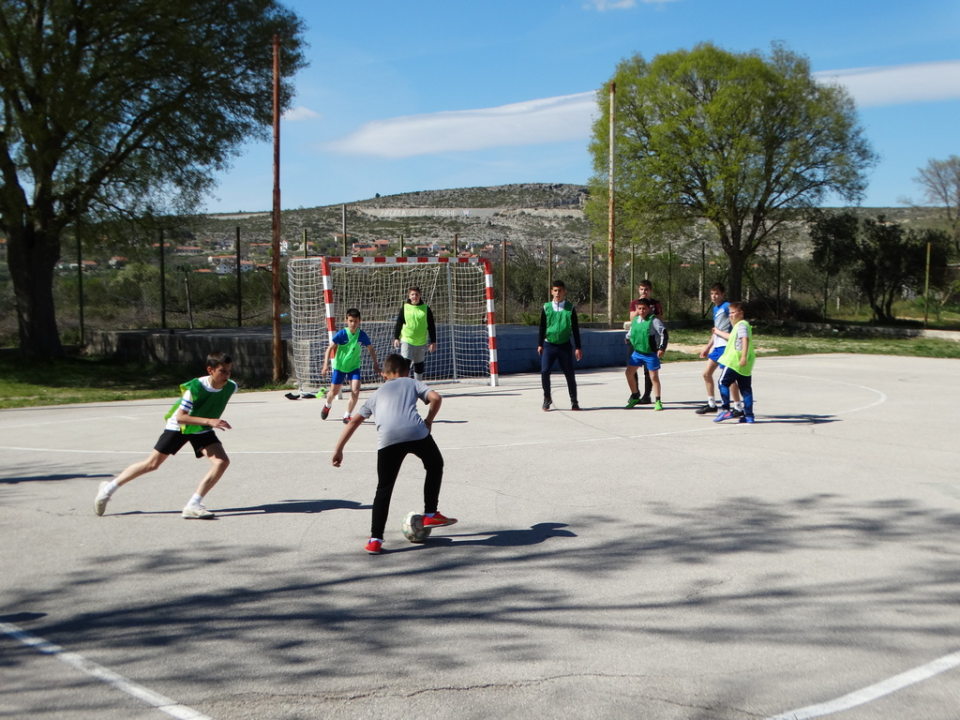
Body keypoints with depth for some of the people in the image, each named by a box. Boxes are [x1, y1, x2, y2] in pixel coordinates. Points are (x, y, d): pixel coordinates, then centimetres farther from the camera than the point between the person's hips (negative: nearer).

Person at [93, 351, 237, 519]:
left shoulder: (231, 387, -19)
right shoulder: (195, 387, -33)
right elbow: (180, 417, -35)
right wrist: (209, 421, -45)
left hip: (203, 430, 4)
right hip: (178, 426, -4)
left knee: (222, 461, -19)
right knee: (152, 464, 4)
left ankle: (193, 506, -15)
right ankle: (109, 488, 25)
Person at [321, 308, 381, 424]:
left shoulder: (362, 335, -13)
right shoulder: (341, 334, -19)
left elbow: (371, 349, 4)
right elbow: (330, 348, -17)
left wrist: (376, 364, 6)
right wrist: (326, 364, -28)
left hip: (354, 367, 1)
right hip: (339, 366, -1)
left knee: (355, 391, -17)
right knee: (334, 392, 11)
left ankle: (347, 416, 0)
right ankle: (327, 405, 47)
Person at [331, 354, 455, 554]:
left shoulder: (378, 393, 32)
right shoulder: (412, 382, 28)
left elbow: (354, 421, 25)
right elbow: (436, 397, 9)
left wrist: (338, 449, 27)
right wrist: (429, 420, 24)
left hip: (388, 440, 1)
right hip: (416, 432, -1)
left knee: (384, 488, 13)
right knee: (435, 466, 28)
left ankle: (375, 540, 6)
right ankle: (430, 514, 28)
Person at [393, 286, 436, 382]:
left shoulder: (426, 308, 0)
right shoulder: (405, 308, -1)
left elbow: (431, 326, 4)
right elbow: (399, 324, 5)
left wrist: (433, 342, 1)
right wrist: (396, 338, -2)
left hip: (421, 342, 2)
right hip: (406, 340, -2)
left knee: (419, 364, 12)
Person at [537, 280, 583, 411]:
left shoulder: (570, 308, 1)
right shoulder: (546, 307, 3)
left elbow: (575, 329, 4)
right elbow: (542, 327, 9)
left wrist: (578, 347, 2)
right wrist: (540, 344, 5)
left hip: (565, 345, 0)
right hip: (549, 345, 0)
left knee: (569, 374, 2)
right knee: (545, 372, -11)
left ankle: (574, 401, 15)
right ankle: (547, 398, 9)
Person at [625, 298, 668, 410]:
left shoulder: (653, 320, -13)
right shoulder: (635, 320, 5)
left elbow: (663, 333, -14)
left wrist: (662, 348, -19)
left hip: (651, 353, -6)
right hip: (637, 352, 6)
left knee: (654, 377, -1)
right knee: (629, 373, 4)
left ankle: (658, 401, 9)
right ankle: (635, 397, 21)